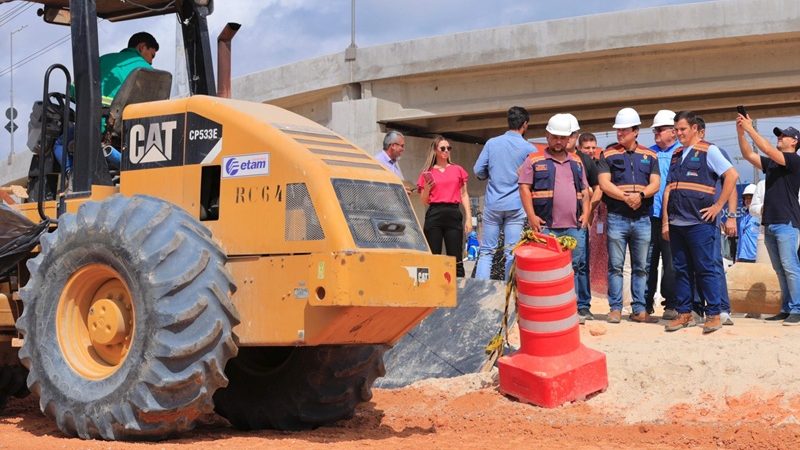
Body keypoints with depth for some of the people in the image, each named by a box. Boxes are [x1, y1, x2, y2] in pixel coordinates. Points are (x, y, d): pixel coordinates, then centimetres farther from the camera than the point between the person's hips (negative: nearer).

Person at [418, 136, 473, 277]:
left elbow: (464, 195, 11)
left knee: (455, 260, -2)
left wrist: (469, 217, 2)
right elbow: (424, 201, 12)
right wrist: (427, 188, -8)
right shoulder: (428, 173, 9)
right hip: (434, 214, 0)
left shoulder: (458, 170, 11)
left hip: (454, 214, 0)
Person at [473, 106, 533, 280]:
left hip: (493, 204, 1)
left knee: (486, 251, 7)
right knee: (512, 253, 3)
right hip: (516, 206, -1)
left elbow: (478, 171, 2)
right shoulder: (529, 149, -4)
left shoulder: (491, 143, 1)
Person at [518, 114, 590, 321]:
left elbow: (584, 190, 20)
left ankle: (581, 307, 12)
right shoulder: (534, 160, 5)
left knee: (578, 266, 5)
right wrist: (531, 216, -10)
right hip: (546, 226, -4)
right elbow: (524, 188, -1)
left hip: (575, 226, 4)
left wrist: (586, 213, 6)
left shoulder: (576, 162, 18)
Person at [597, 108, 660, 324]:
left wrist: (640, 195, -19)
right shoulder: (608, 155, 5)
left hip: (643, 218, 2)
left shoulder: (650, 156, 11)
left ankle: (639, 310, 12)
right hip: (616, 217, -2)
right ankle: (615, 308, 6)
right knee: (615, 266, 0)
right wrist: (626, 197, -18)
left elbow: (655, 184, 1)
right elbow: (605, 184, -6)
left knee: (640, 267, 6)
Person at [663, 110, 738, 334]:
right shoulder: (676, 155, 18)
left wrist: (718, 206, -11)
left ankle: (713, 315, 3)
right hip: (676, 223, 6)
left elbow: (732, 175, -10)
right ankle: (684, 313, 15)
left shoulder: (708, 150, -1)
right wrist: (665, 221, 11)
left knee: (706, 269, -3)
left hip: (699, 223, -6)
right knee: (681, 270, 9)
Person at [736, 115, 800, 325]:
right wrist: (740, 132, 3)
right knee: (780, 269, 8)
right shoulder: (772, 163, 19)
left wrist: (750, 129, -13)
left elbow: (768, 150, -15)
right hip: (769, 223, 8)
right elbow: (748, 155, 14)